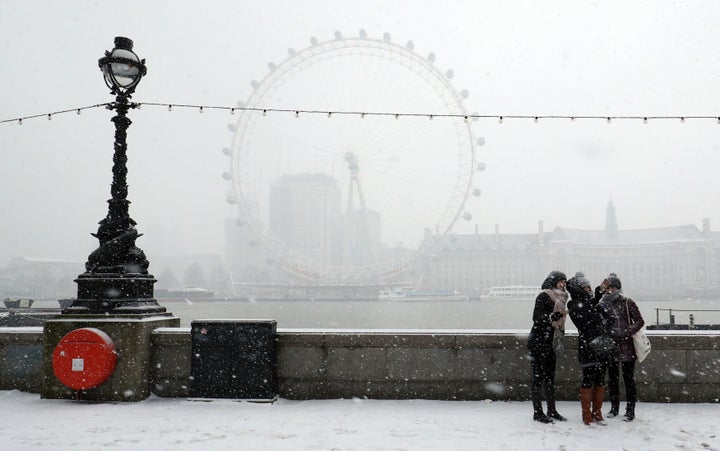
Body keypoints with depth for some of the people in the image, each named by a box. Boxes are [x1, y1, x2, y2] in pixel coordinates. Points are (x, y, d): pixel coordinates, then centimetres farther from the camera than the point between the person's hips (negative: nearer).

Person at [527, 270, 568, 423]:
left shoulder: (559, 299, 15)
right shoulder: (544, 296, -10)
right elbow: (536, 317, -18)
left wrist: (560, 337, 19)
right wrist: (551, 317, -30)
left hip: (549, 343, 8)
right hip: (538, 342, -8)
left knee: (550, 377, 12)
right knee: (538, 377, -4)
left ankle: (552, 411, 20)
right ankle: (537, 412, 1)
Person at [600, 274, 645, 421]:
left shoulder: (628, 303, -3)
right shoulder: (602, 305, 6)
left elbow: (639, 321, -3)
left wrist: (627, 332, -15)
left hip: (627, 347, -3)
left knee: (628, 379, 0)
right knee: (612, 379, 10)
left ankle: (630, 410, 9)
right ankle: (614, 407, 23)